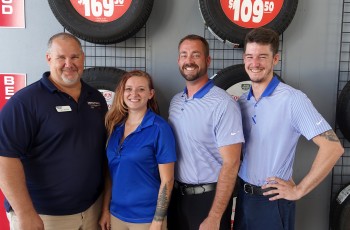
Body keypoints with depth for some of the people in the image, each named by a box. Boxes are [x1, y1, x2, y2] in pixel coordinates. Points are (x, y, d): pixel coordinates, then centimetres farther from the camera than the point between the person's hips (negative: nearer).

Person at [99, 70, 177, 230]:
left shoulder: (159, 128, -14)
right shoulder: (115, 126, 1)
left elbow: (167, 180, -13)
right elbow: (111, 173, 8)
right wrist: (105, 210, 7)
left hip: (146, 217, -5)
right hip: (116, 214, 5)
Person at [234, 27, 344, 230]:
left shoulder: (293, 99, -17)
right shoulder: (242, 101, 2)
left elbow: (333, 147, -20)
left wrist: (299, 190, -16)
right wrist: (235, 181, 2)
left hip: (273, 201, -5)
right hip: (243, 196, 5)